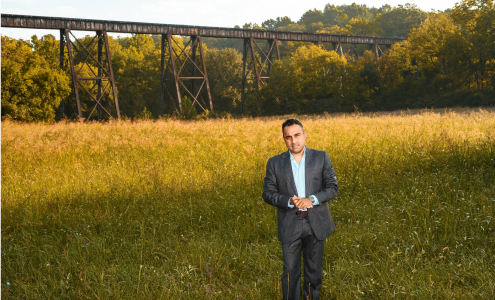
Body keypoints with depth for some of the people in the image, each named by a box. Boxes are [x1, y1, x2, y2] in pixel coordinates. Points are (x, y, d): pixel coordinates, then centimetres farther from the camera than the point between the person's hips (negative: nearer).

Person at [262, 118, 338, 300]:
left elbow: (332, 188, -3)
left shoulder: (321, 158, -1)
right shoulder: (275, 163, 0)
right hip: (290, 224, 0)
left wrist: (311, 199, -20)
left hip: (316, 223, 0)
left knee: (314, 269, 10)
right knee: (290, 271, 4)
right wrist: (289, 201, -19)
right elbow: (268, 194, -1)